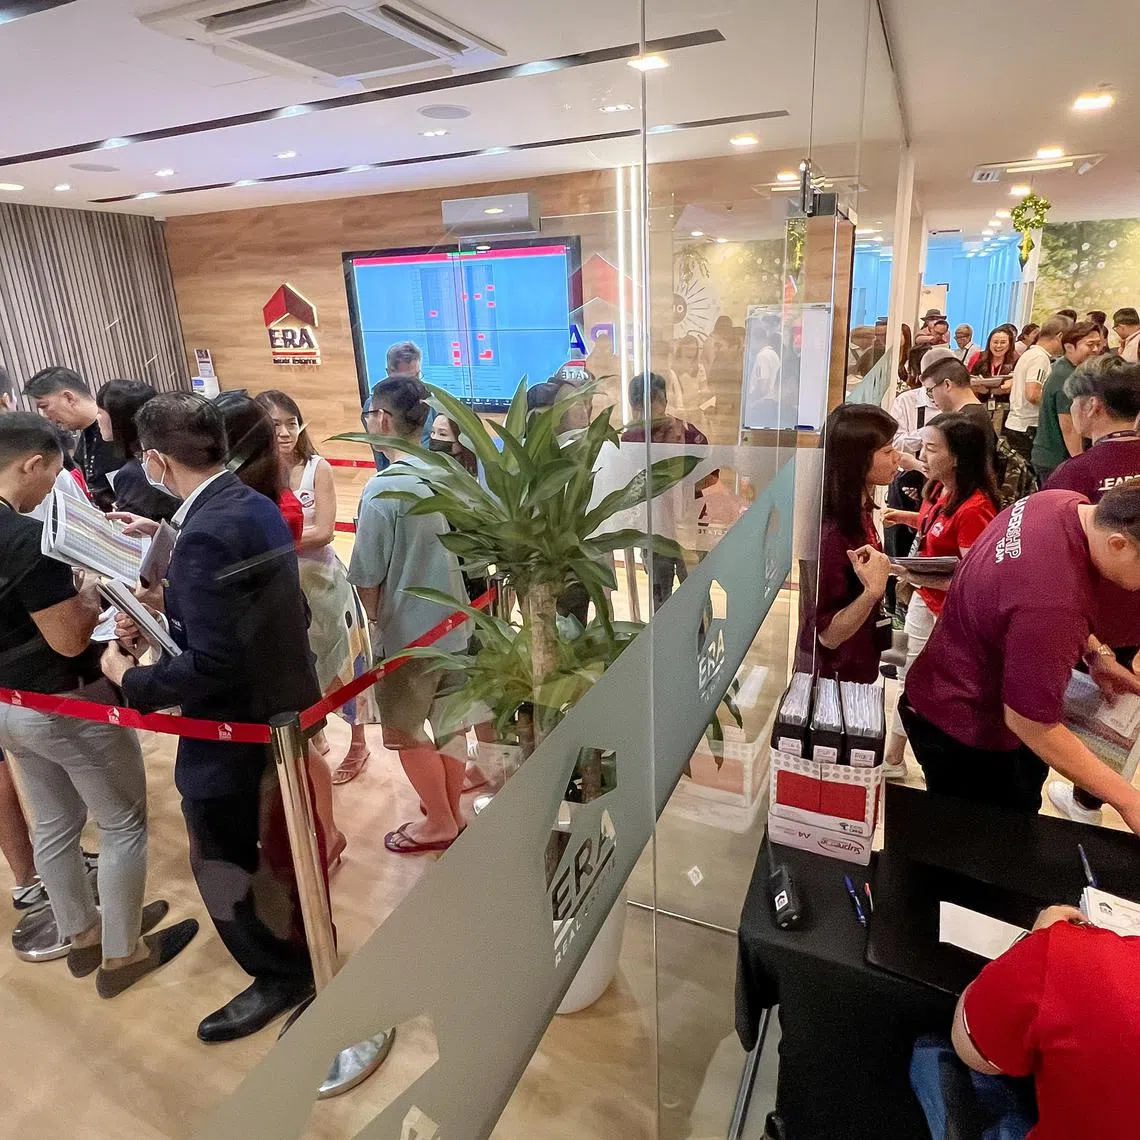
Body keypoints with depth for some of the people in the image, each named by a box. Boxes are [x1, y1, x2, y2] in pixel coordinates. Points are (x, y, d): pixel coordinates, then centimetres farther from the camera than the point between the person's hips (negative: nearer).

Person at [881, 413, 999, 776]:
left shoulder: (974, 508, -27)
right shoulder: (939, 488, -1)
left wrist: (925, 578, -35)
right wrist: (908, 517, 3)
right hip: (925, 600, 9)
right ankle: (893, 759, 36)